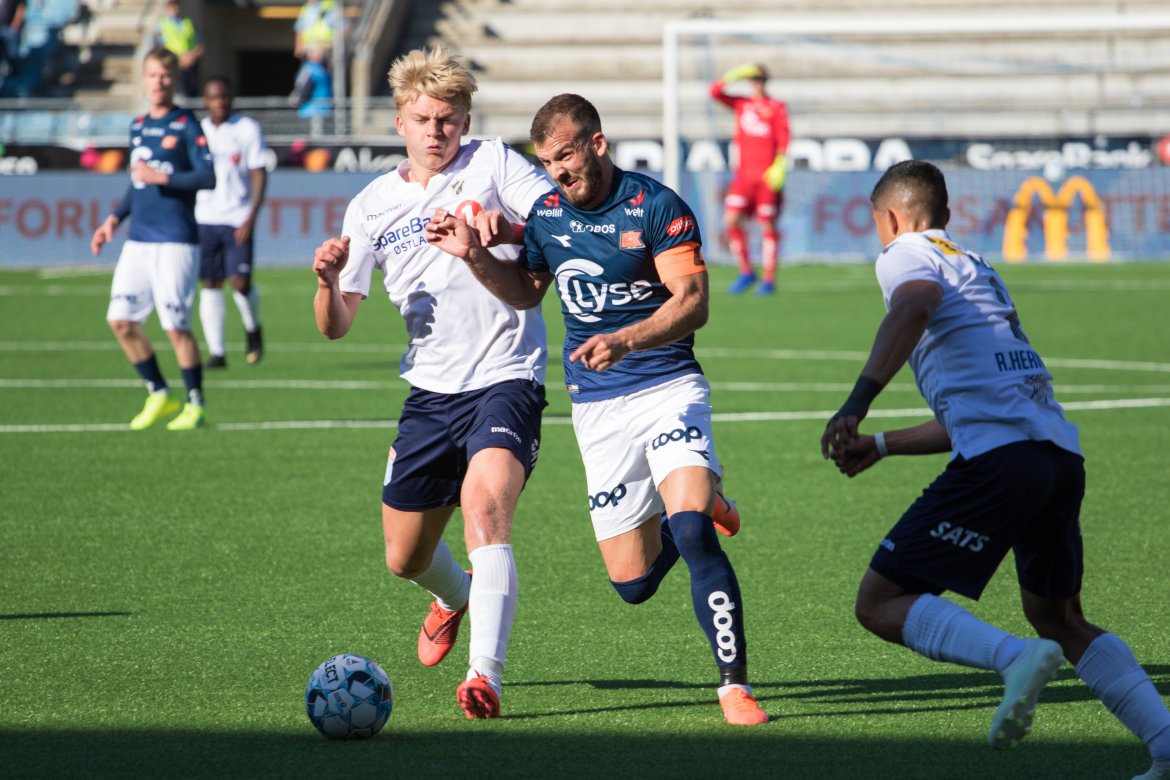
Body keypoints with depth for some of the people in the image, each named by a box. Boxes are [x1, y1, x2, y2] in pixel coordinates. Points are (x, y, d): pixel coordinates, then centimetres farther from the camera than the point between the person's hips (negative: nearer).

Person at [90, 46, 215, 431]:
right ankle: (158, 395, 16)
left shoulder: (187, 126, -6)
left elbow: (208, 177, -15)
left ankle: (195, 404, 7)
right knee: (121, 319, 2)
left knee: (176, 325, -7)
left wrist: (162, 178, -20)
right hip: (138, 240, 7)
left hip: (175, 241, -7)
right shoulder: (137, 126, 14)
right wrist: (115, 218, 16)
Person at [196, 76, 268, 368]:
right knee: (210, 284, 0)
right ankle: (216, 352, 3)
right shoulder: (198, 131, 10)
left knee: (240, 281, -12)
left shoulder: (248, 130, 0)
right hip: (204, 219, 3)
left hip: (238, 220, -3)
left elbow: (260, 176, -3)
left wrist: (250, 219, -12)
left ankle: (253, 328, 18)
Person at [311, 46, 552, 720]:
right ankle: (456, 596, 50)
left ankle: (486, 675, -35)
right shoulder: (372, 206, 9)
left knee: (485, 502, -30)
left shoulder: (492, 165, 0)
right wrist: (328, 280, -14)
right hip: (431, 388, 5)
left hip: (506, 377, -5)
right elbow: (336, 326, 9)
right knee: (404, 559, 13)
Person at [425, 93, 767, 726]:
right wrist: (474, 254, 6)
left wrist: (625, 340, -30)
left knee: (691, 530, -26)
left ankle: (735, 684, -18)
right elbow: (525, 292, 23)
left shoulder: (656, 207, -10)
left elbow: (692, 301, -16)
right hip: (595, 406, 5)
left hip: (667, 386, -5)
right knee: (631, 583, 2)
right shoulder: (546, 214, 6)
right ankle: (699, 505, 35)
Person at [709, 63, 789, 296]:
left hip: (767, 176, -4)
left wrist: (780, 166, -15)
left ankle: (768, 279, 3)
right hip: (744, 172, 4)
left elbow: (783, 140, -3)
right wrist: (734, 75, -3)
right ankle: (746, 272, 3)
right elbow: (715, 92, 8)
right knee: (731, 220, -9)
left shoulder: (777, 108, 4)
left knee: (767, 225, -3)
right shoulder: (741, 104, 15)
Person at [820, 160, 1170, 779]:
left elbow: (916, 305, -21)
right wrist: (881, 446, 40)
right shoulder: (977, 269, 32)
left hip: (999, 458, -8)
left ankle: (1017, 658, -27)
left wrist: (856, 404, -26)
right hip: (1061, 454, 8)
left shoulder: (905, 256, 6)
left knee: (881, 604, -4)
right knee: (1059, 620, 25)